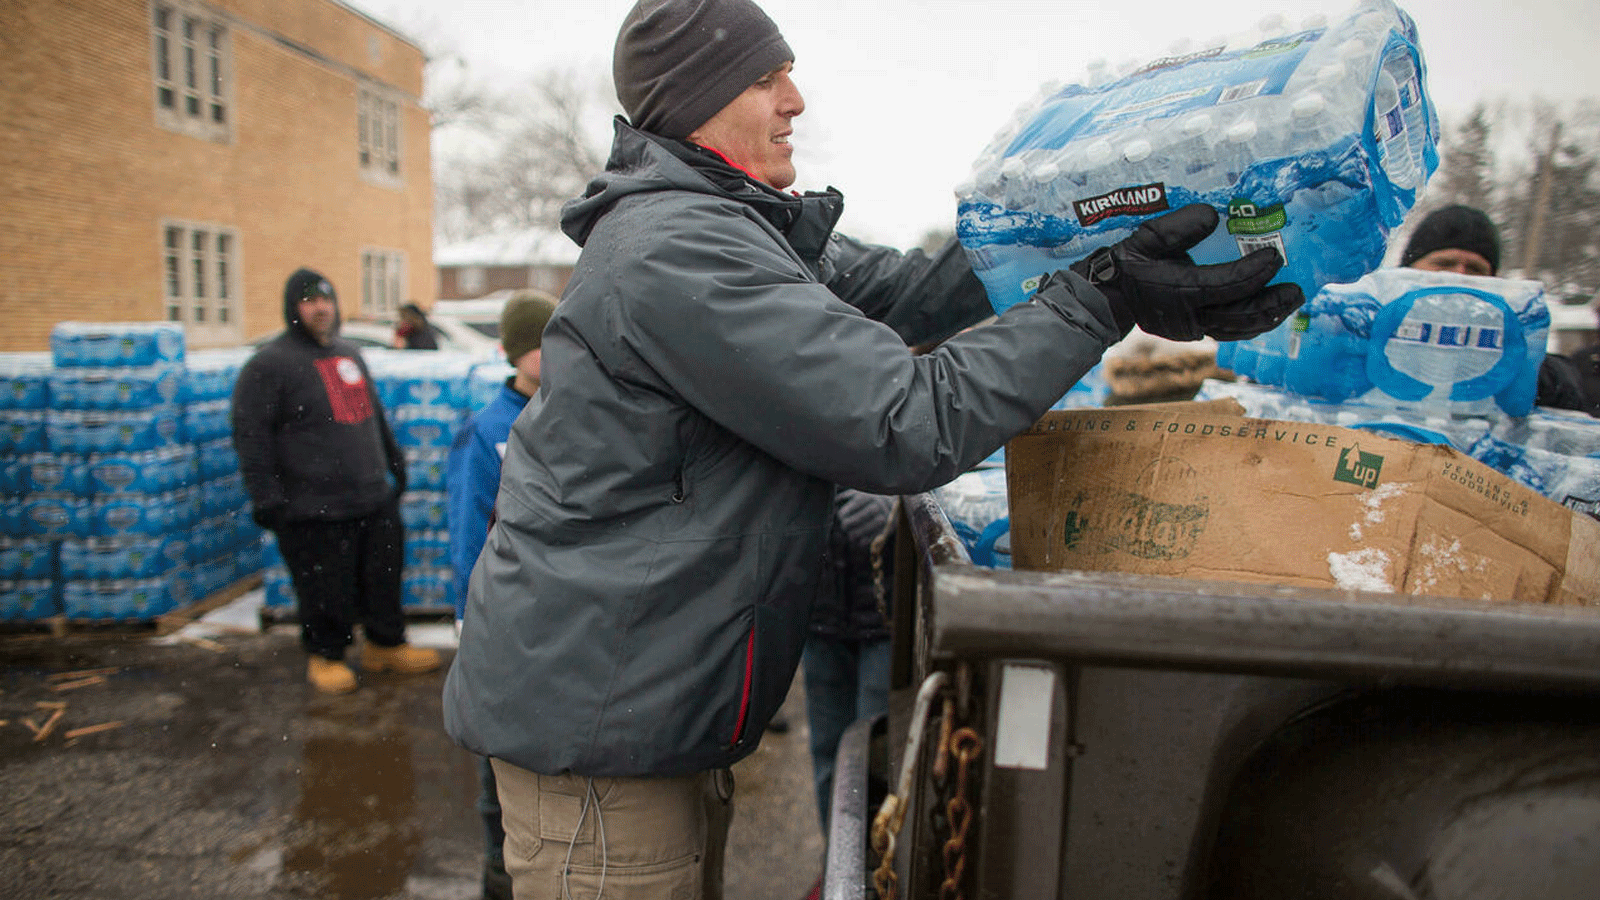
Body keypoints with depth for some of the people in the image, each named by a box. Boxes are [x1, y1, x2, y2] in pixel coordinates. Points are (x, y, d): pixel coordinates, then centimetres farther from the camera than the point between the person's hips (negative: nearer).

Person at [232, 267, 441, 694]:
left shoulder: (350, 354, 16)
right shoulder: (270, 363, -6)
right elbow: (251, 435, -10)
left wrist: (395, 461, 29)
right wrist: (266, 498, -16)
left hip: (375, 500, 6)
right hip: (313, 511, -6)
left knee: (383, 578, 13)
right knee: (326, 590, 3)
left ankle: (386, 645, 29)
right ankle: (325, 655, 23)